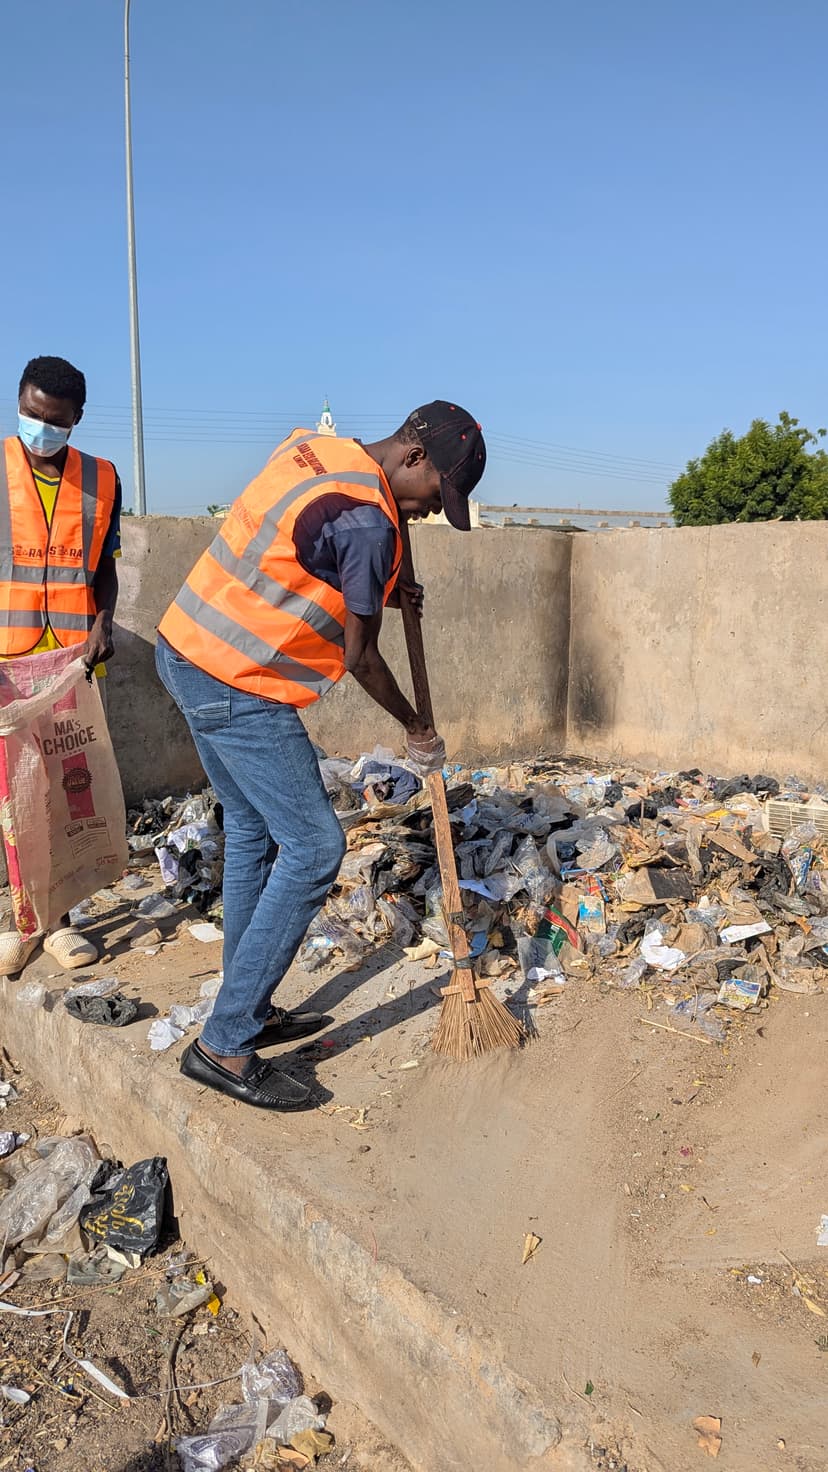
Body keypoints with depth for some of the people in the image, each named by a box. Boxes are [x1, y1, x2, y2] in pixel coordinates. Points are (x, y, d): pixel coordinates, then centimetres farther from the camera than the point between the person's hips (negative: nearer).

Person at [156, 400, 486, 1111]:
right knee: (314, 847, -5)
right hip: (240, 687, -10)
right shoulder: (369, 522, -19)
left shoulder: (311, 449, 8)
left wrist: (380, 592, 20)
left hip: (186, 651, 10)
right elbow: (360, 658, -11)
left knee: (254, 831, 17)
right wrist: (418, 729, 5)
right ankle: (224, 1045, 0)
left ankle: (250, 1012, 28)